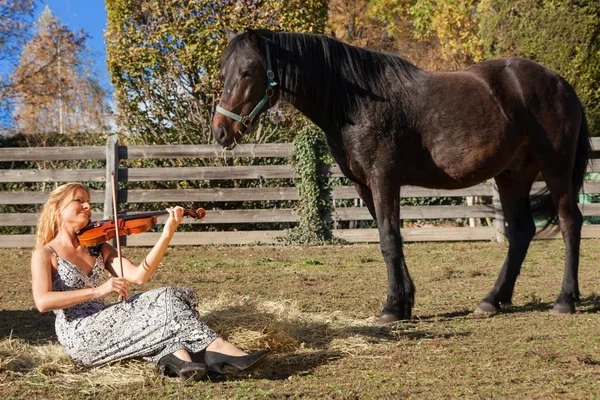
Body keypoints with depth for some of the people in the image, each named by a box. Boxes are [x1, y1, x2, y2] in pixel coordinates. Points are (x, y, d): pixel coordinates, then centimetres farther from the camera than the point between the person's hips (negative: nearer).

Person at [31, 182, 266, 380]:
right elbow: (42, 301, -18)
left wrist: (168, 233, -11)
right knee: (164, 300, -21)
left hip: (104, 328, 7)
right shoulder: (44, 254, 0)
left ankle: (174, 355, -36)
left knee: (181, 296, -12)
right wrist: (97, 291, -24)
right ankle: (218, 349, -22)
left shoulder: (98, 247, 15)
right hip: (81, 338, -6)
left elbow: (139, 276, 0)